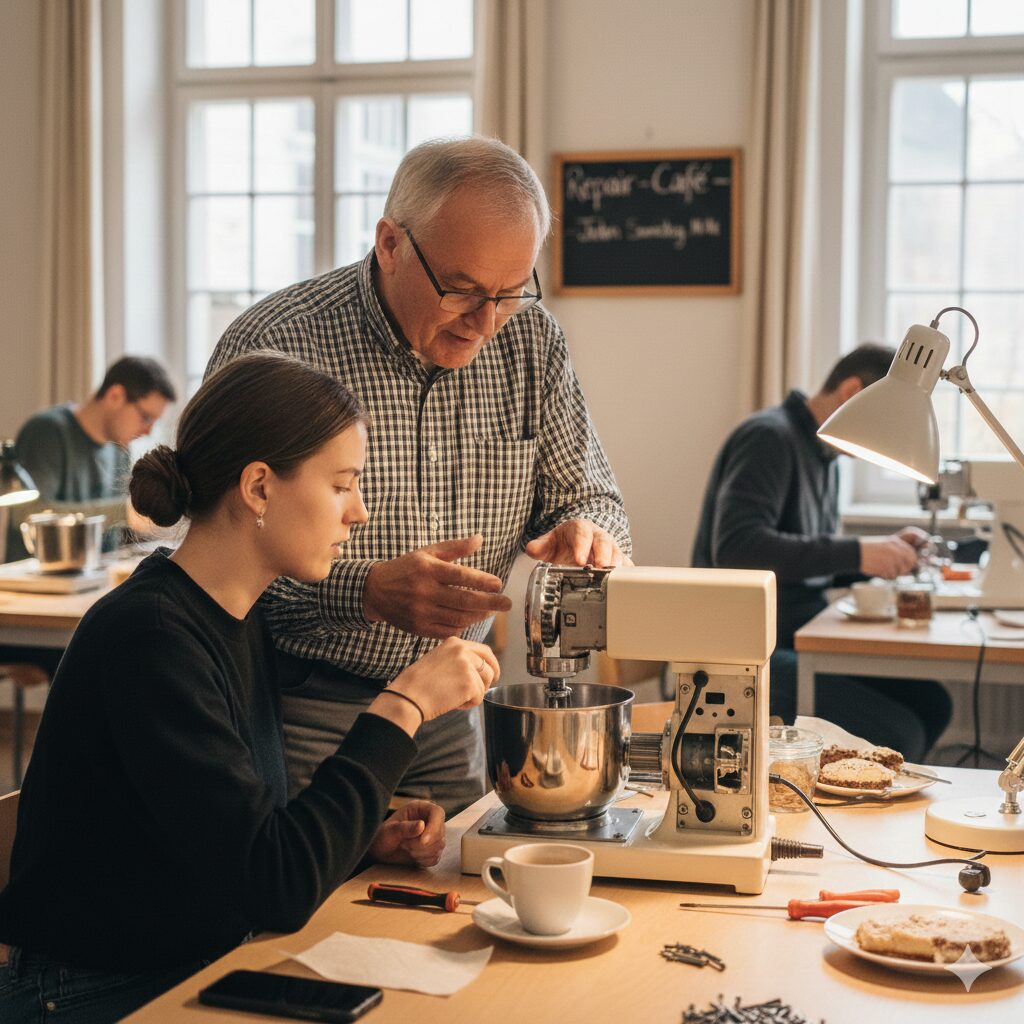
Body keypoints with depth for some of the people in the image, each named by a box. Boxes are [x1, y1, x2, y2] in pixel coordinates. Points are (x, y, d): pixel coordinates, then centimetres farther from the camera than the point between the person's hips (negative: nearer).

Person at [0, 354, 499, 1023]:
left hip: (203, 969, 8)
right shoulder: (147, 637, -22)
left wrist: (369, 839, 0)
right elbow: (280, 887, -26)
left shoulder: (243, 618, 5)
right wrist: (404, 706, -21)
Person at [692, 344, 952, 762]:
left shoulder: (823, 454, 15)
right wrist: (856, 553, -27)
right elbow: (735, 547, -28)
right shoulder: (769, 438, -14)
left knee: (930, 702, 0)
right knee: (898, 735, -19)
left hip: (799, 638, 10)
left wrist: (885, 553, 4)